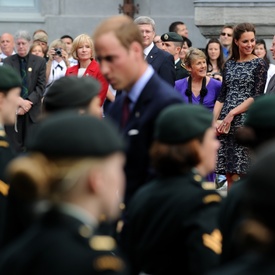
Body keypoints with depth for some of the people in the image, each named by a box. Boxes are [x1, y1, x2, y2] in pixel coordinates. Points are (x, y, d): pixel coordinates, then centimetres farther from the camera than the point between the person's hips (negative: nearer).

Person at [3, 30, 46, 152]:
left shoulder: (39, 62, 5)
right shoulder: (8, 62, 6)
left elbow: (41, 86, 0)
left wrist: (28, 103, -11)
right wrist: (20, 101, -13)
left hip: (32, 110, 0)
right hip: (12, 110, 0)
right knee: (14, 147, -1)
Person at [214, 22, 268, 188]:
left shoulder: (259, 64, 0)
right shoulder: (229, 64, 14)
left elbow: (257, 97, -7)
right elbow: (222, 96, 14)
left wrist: (232, 114, -14)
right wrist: (214, 121, 1)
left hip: (246, 122, -5)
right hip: (225, 124, 5)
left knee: (237, 175, -9)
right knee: (229, 174, 4)